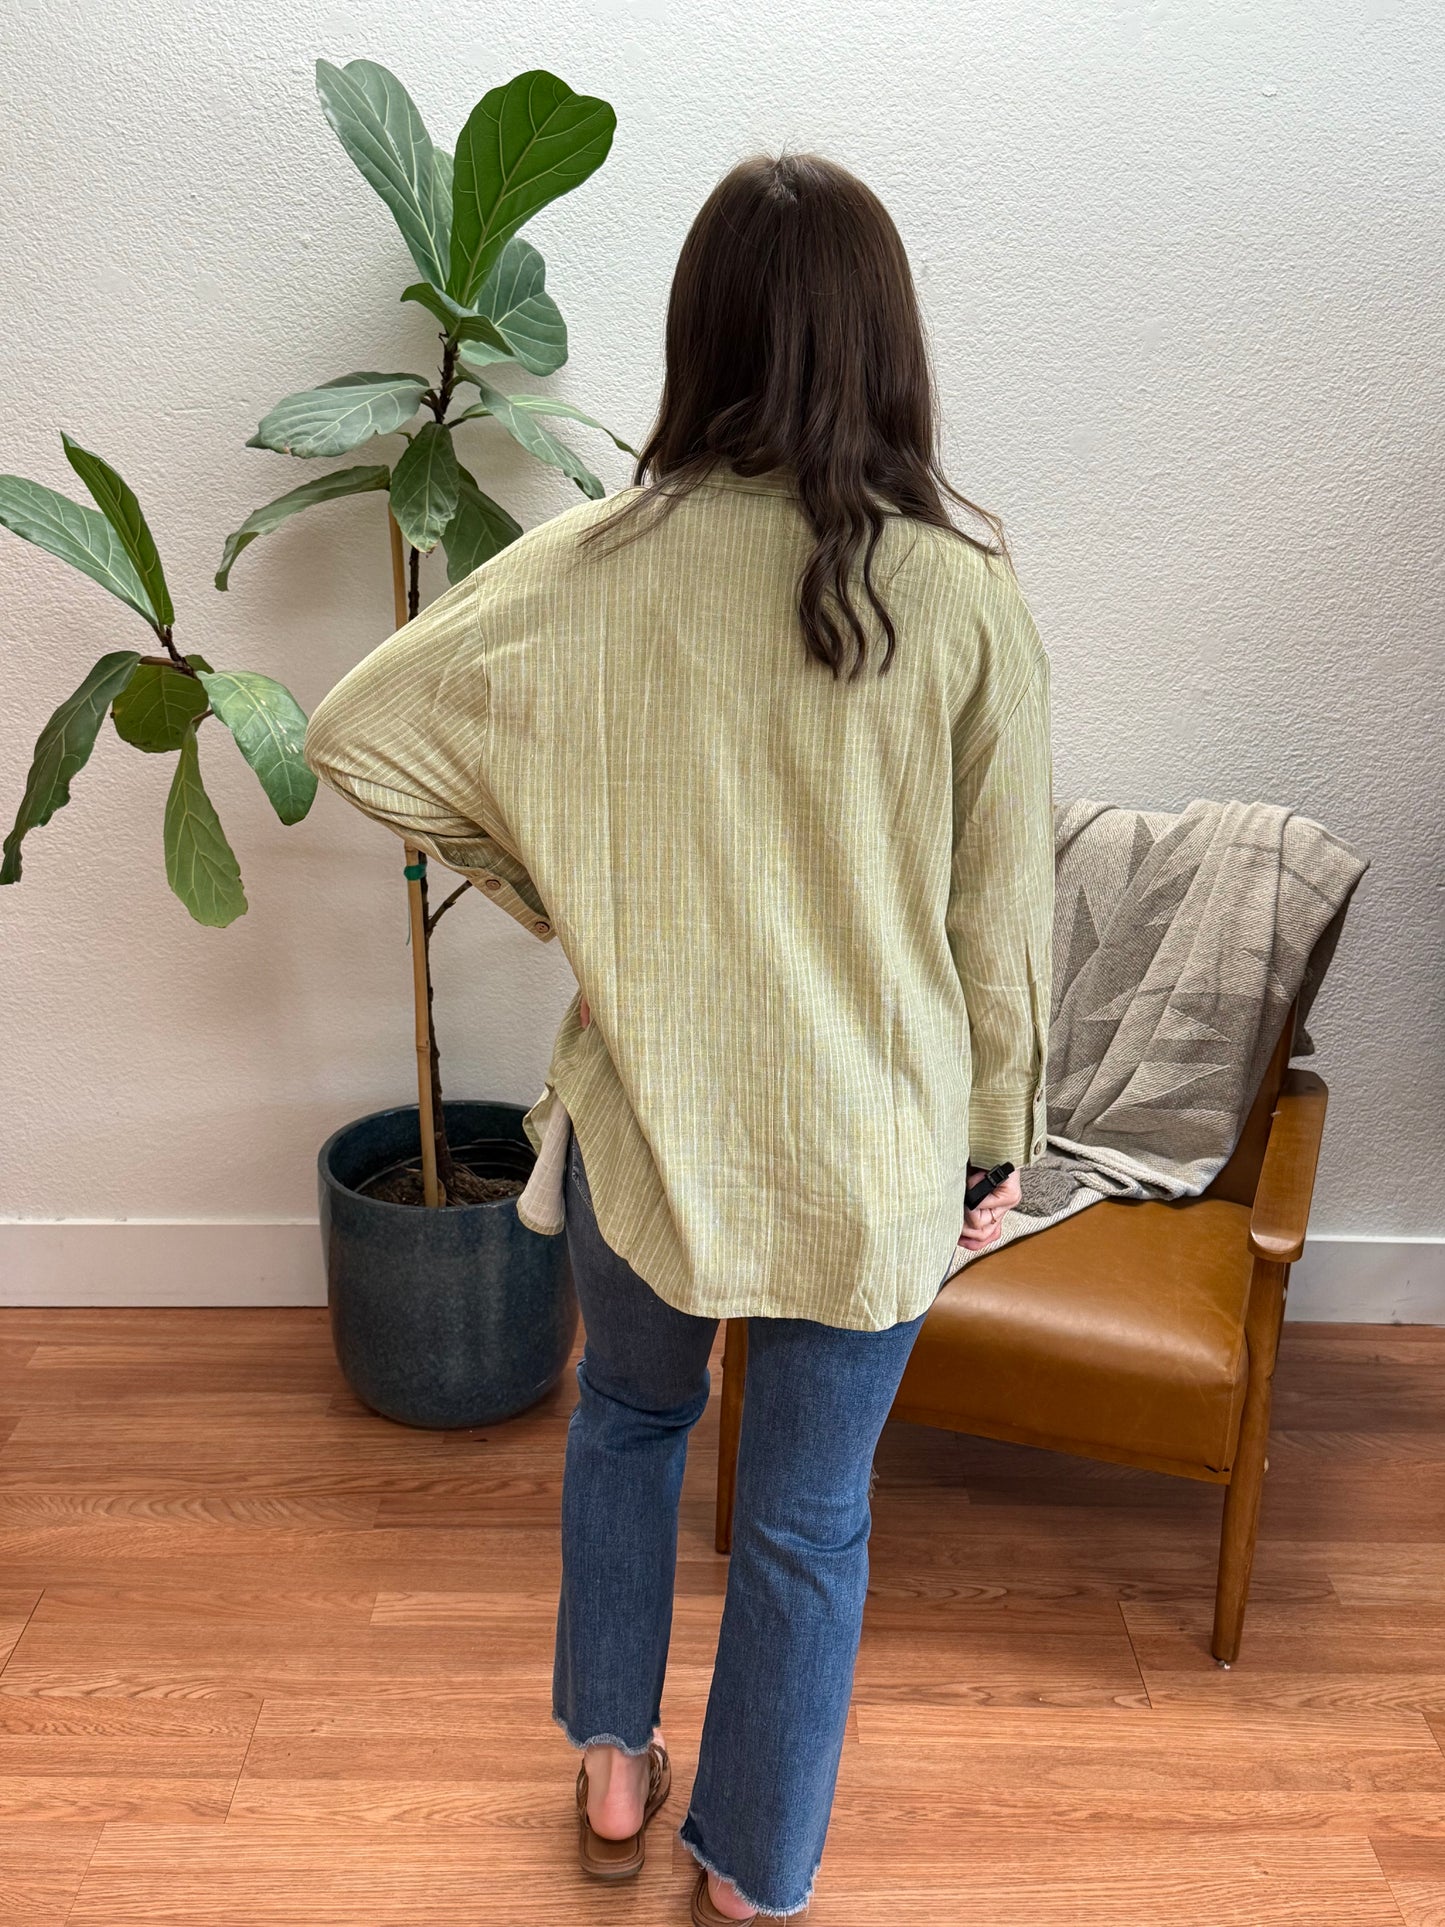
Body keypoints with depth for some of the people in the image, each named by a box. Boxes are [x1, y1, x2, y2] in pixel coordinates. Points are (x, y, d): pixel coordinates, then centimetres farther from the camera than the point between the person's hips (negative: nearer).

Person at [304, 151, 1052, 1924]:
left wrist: (541, 883, 3)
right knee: (808, 1518, 17)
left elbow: (359, 734, -9)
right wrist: (995, 1140, 7)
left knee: (629, 1412, 29)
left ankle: (610, 1767, 45)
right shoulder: (965, 592, -12)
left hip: (650, 1114, 1)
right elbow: (1002, 912, -7)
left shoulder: (603, 561, -11)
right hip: (872, 1147, 0)